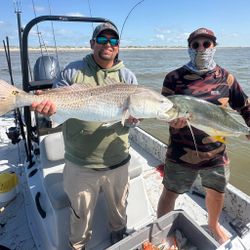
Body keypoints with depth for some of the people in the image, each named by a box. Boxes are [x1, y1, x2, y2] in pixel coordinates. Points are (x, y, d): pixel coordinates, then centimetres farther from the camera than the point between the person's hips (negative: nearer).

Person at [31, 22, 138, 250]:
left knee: (119, 208, 27)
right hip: (80, 165, -1)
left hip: (118, 163, 2)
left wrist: (134, 117, -22)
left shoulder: (128, 77, 2)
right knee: (81, 216, 21)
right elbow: (54, 103, -1)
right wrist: (46, 105, -24)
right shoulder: (73, 71, -3)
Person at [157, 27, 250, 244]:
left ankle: (213, 224, 56)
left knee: (217, 192, 23)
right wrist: (173, 121, -30)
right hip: (181, 154, -3)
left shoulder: (225, 77, 1)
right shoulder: (174, 78, -7)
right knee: (170, 192, 11)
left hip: (217, 153, 4)